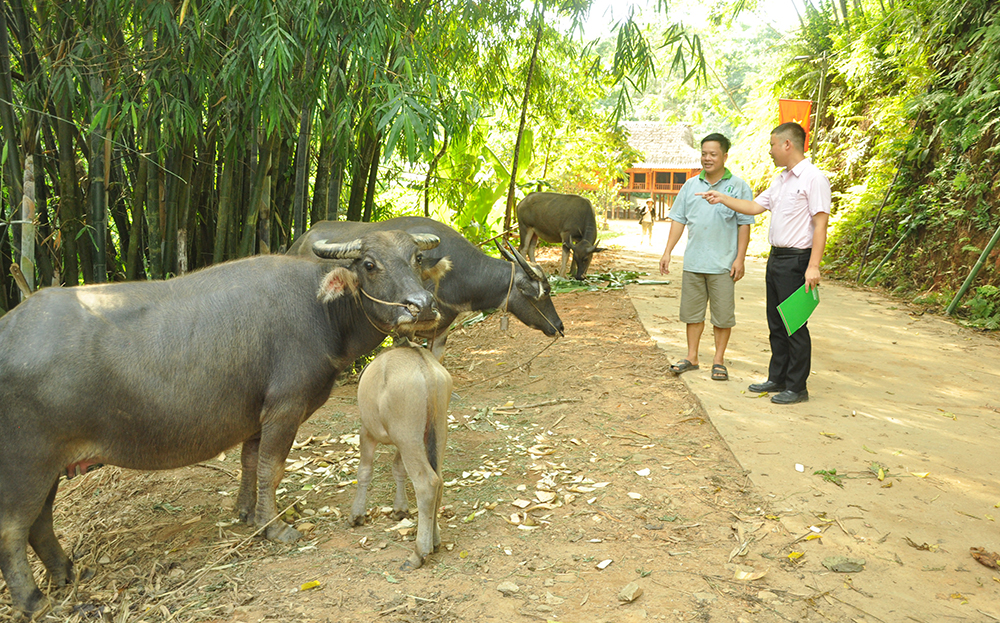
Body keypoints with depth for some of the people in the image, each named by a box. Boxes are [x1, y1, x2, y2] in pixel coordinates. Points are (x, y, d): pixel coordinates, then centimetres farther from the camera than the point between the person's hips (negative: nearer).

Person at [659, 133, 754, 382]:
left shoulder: (738, 186, 0)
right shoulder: (690, 186, 10)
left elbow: (744, 224, -2)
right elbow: (678, 220, 12)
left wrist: (740, 258, -8)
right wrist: (667, 252, 6)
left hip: (722, 264, -3)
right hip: (693, 262, 4)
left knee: (722, 314, 3)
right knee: (692, 312, 10)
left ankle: (719, 361, 15)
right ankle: (692, 357, 21)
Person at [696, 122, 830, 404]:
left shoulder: (813, 178, -12)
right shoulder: (781, 180, 16)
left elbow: (820, 224, -17)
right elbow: (755, 206, 21)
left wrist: (813, 266, -22)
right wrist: (721, 198, 14)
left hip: (796, 260, -9)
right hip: (776, 257, 9)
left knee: (794, 325, -3)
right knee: (776, 323, 14)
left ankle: (797, 387, 7)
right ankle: (777, 378, 25)